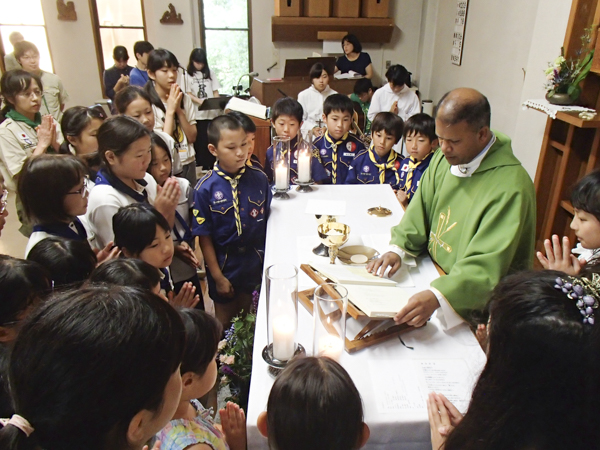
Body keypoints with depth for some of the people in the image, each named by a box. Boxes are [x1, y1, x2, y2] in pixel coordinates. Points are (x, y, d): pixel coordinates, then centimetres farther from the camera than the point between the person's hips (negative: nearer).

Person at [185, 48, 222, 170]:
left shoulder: (210, 73, 12)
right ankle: (202, 166, 7)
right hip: (197, 113, -2)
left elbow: (215, 91, 12)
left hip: (211, 112, 2)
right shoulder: (187, 74, 3)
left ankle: (212, 166, 10)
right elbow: (188, 94, -2)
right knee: (199, 141, -2)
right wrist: (200, 101, -19)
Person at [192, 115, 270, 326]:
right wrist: (218, 277, -9)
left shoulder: (259, 179, -9)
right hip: (225, 268, -2)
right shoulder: (205, 188, -16)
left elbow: (268, 222, -2)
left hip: (257, 264, 2)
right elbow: (205, 237, -12)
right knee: (226, 324, 21)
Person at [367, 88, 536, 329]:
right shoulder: (444, 157, 0)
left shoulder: (510, 187, -24)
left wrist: (436, 296, -42)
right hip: (432, 272, 7)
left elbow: (486, 267, -28)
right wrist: (397, 248, -7)